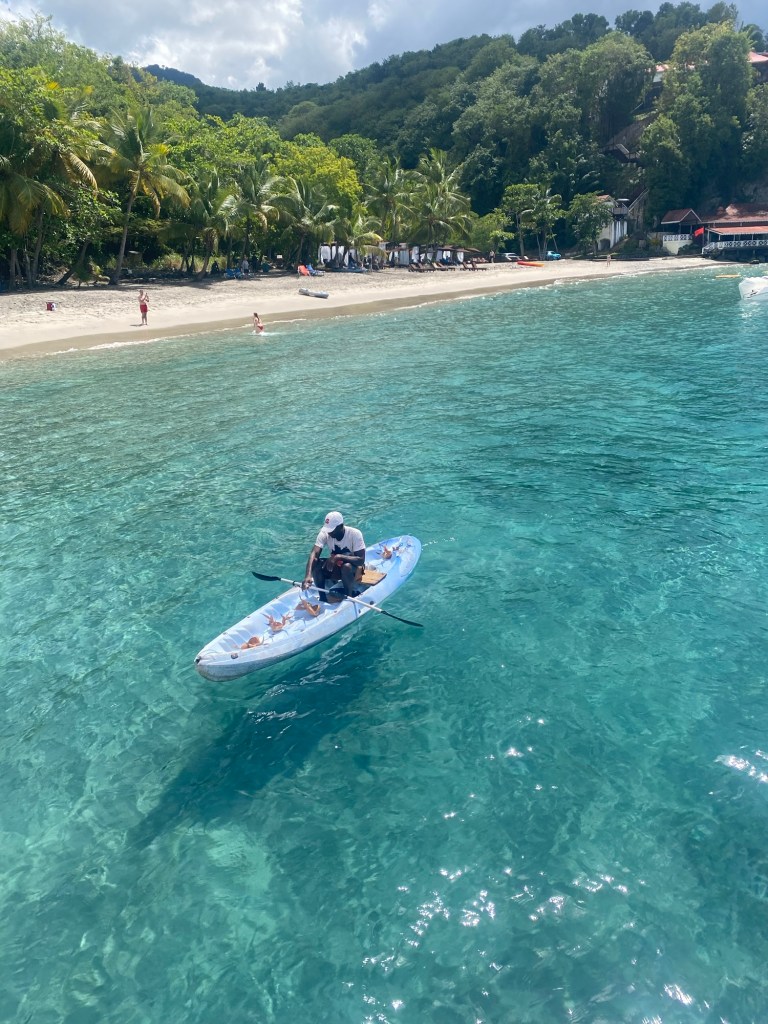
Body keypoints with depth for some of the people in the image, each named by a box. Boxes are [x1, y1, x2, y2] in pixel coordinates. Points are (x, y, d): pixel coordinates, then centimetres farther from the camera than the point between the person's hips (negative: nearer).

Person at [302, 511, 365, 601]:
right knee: (315, 563, -23)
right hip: (335, 567, 4)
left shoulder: (355, 534, -25)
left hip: (353, 568, -3)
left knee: (347, 567, -37)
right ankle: (322, 598, -11)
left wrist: (338, 557, -40)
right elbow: (314, 553, -30)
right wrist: (308, 576, -45)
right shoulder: (325, 533, -18)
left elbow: (361, 560, -30)